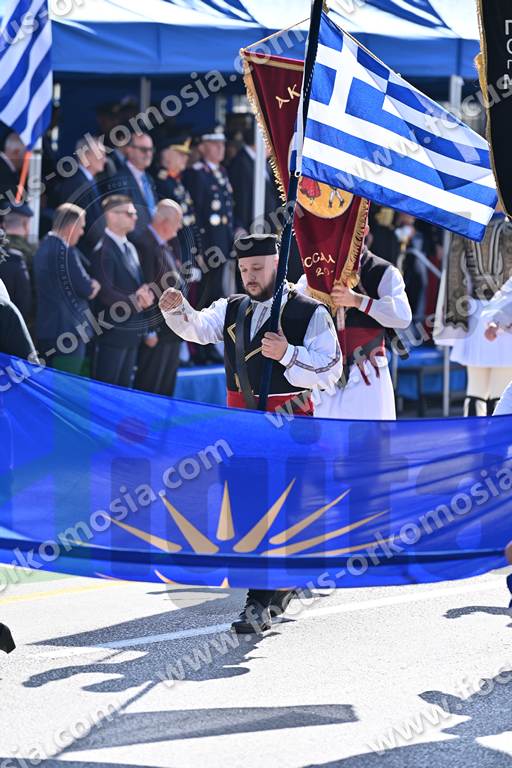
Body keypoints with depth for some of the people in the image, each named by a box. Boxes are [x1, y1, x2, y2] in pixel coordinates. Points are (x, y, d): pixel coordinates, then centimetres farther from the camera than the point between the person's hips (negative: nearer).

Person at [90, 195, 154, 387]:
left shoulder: (130, 248, 16)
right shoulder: (103, 250, -14)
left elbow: (138, 283, 18)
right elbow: (105, 293, -21)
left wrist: (145, 294, -5)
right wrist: (135, 302, -19)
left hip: (132, 328, 9)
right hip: (112, 331, -9)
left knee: (124, 386, 12)